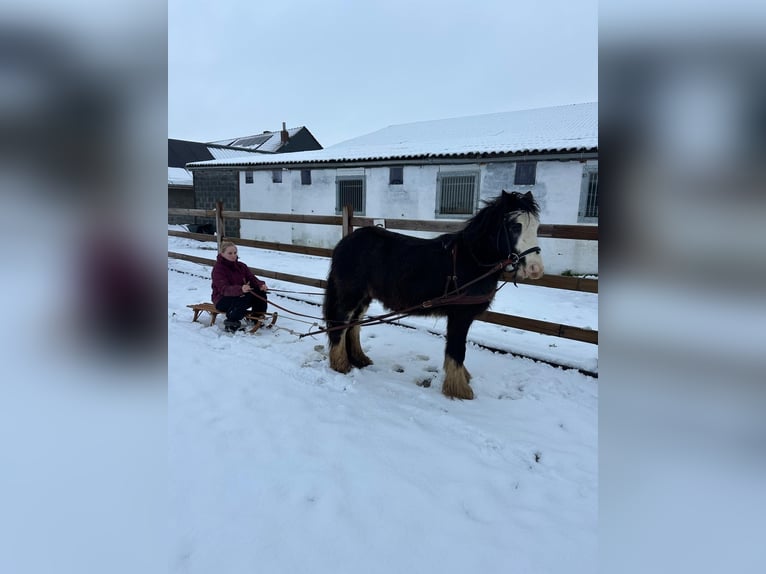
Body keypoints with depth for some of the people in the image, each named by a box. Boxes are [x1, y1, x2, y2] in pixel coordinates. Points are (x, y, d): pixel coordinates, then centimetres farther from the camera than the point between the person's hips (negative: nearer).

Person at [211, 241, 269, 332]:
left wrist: (261, 285, -27)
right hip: (222, 300, -7)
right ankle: (231, 323, -19)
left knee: (261, 293, -16)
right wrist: (241, 289, -49)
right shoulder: (218, 268, -15)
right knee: (246, 298, -34)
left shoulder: (241, 266, 8)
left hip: (240, 295, 7)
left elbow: (252, 278, -2)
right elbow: (224, 289, -29)